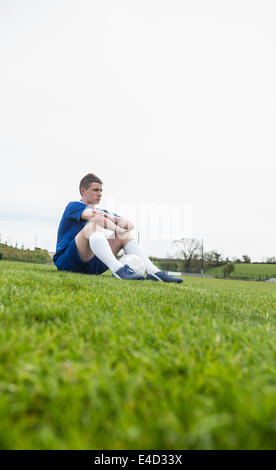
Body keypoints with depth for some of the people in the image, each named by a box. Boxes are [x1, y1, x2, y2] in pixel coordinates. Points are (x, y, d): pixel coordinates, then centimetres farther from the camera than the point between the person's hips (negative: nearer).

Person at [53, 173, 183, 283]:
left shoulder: (101, 212, 19)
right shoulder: (73, 206, -1)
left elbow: (129, 225, 7)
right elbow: (93, 216, -24)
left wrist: (112, 217, -9)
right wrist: (118, 230, -18)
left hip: (90, 265, 7)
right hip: (66, 262, -6)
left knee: (126, 234, 0)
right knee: (93, 225, -30)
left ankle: (154, 272, -19)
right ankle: (118, 269, -51)